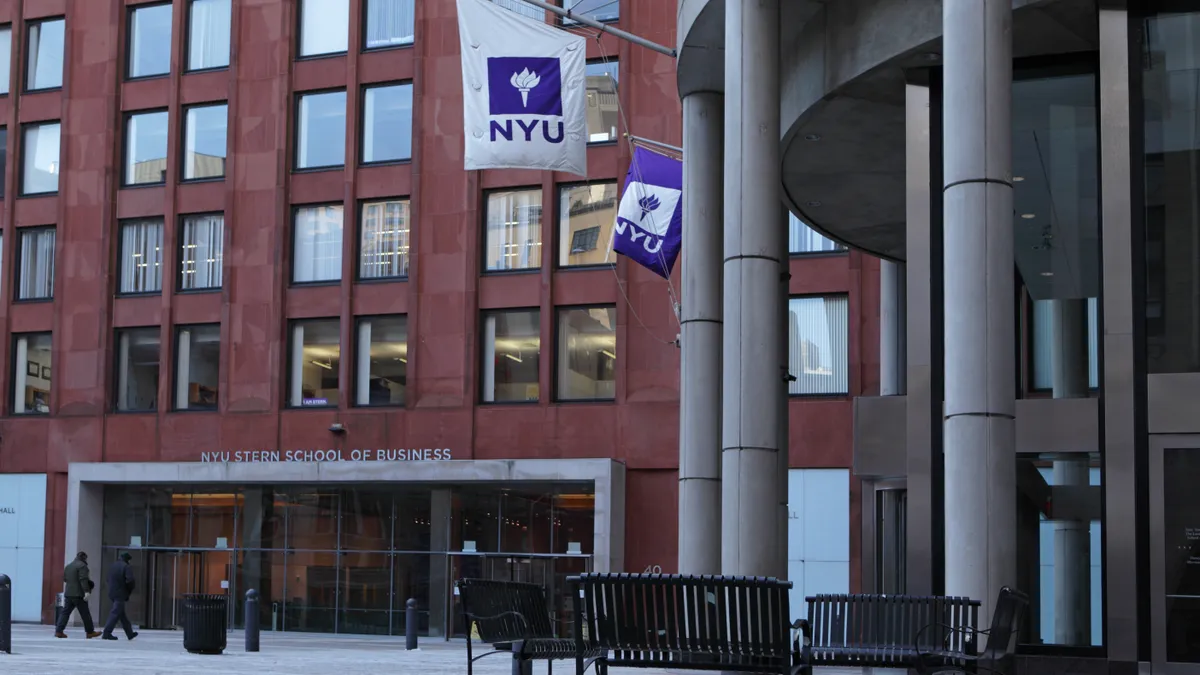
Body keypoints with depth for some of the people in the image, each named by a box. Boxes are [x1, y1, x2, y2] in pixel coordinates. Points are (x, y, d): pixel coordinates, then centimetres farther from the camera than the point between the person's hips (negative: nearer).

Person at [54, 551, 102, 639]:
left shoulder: (68, 566, 17)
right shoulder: (82, 566, -9)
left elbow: (64, 579, 23)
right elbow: (83, 579, -19)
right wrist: (87, 591, -25)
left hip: (68, 593, 7)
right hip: (78, 594, -7)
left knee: (65, 612, 4)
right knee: (85, 613, 1)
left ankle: (58, 631, -6)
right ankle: (90, 632, 7)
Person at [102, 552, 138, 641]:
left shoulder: (114, 566, 13)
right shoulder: (127, 567, -11)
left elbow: (109, 580, 16)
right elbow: (130, 580, -20)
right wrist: (130, 591, -4)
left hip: (112, 593, 8)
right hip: (121, 594, -8)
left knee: (122, 614, 14)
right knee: (116, 614, -6)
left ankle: (130, 633, 22)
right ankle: (106, 633, -11)